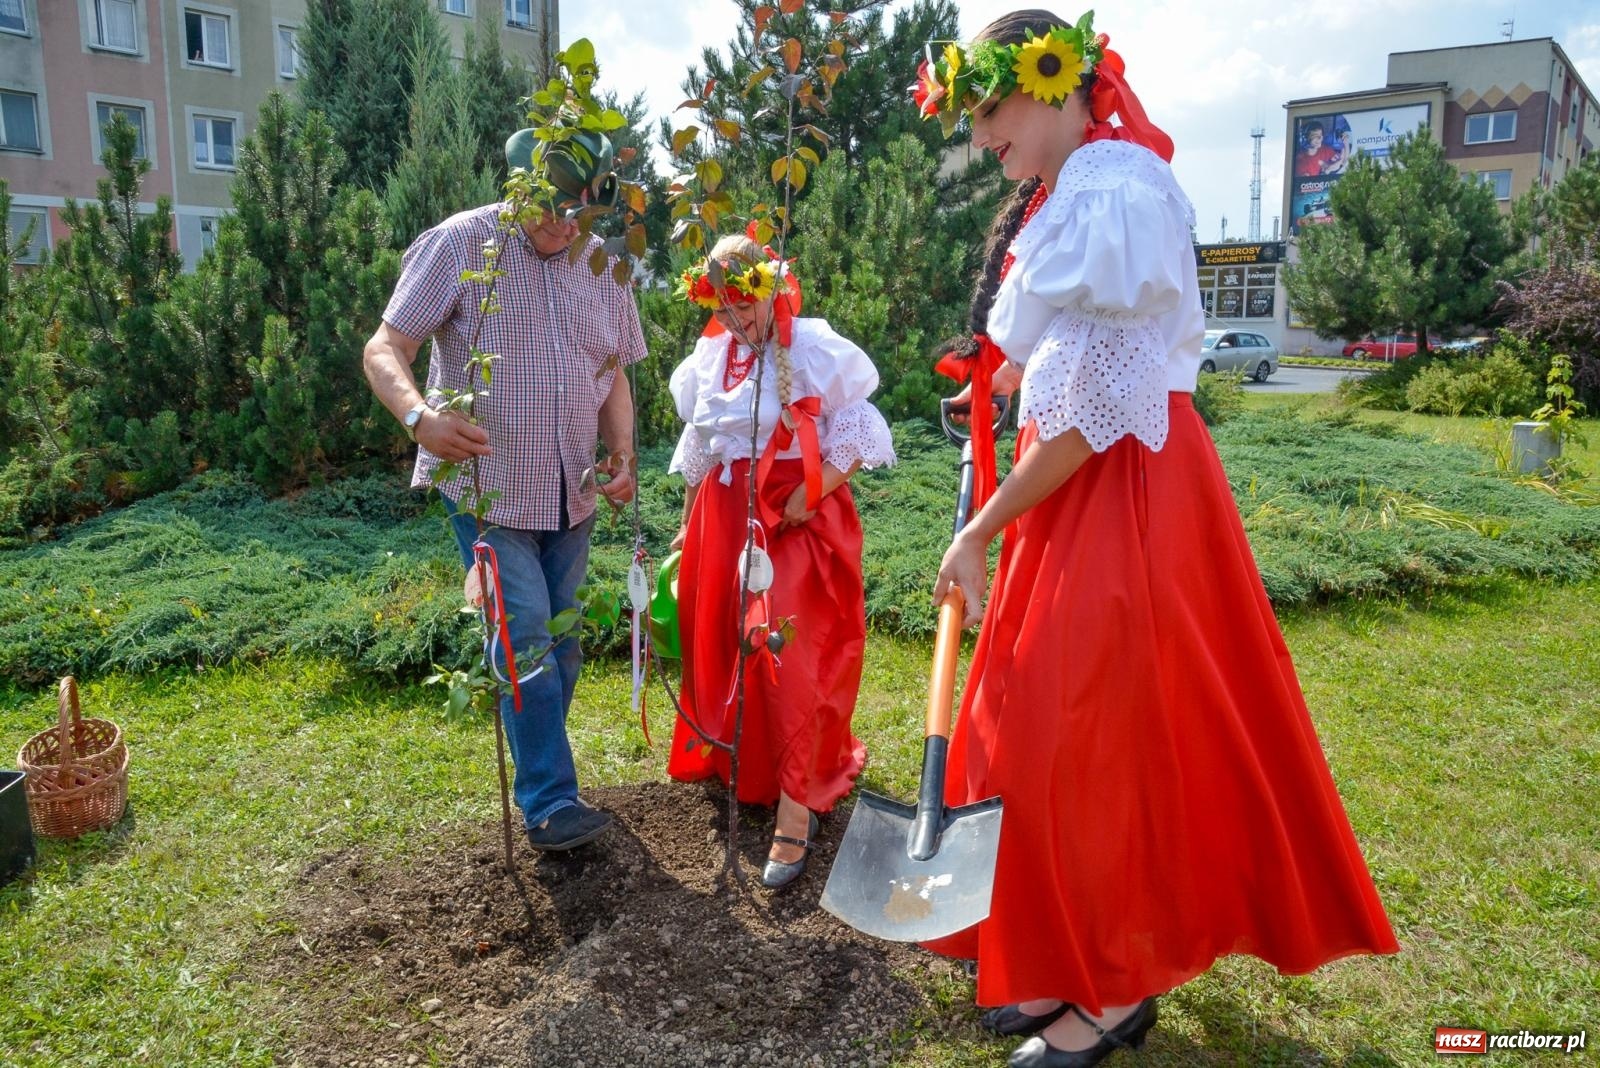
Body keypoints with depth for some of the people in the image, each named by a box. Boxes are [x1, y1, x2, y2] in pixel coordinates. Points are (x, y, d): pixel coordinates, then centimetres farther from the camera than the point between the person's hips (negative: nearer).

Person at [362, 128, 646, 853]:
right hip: (487, 485, -5)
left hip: (571, 493, 5)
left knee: (559, 641, 13)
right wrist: (420, 417, -34)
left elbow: (614, 375, 13)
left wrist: (622, 453, -4)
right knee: (525, 636, -10)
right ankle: (549, 801, 1)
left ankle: (538, 770, 32)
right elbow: (384, 349, -13)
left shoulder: (601, 264, 5)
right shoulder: (460, 245, -10)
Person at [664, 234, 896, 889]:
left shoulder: (814, 349, -8)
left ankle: (796, 811, -6)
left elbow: (855, 434, -8)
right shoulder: (709, 358, 12)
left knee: (787, 656, -12)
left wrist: (812, 493, -20)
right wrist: (688, 526, 19)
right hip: (726, 518, 7)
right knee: (721, 646, 11)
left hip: (796, 517, -6)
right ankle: (741, 767, 33)